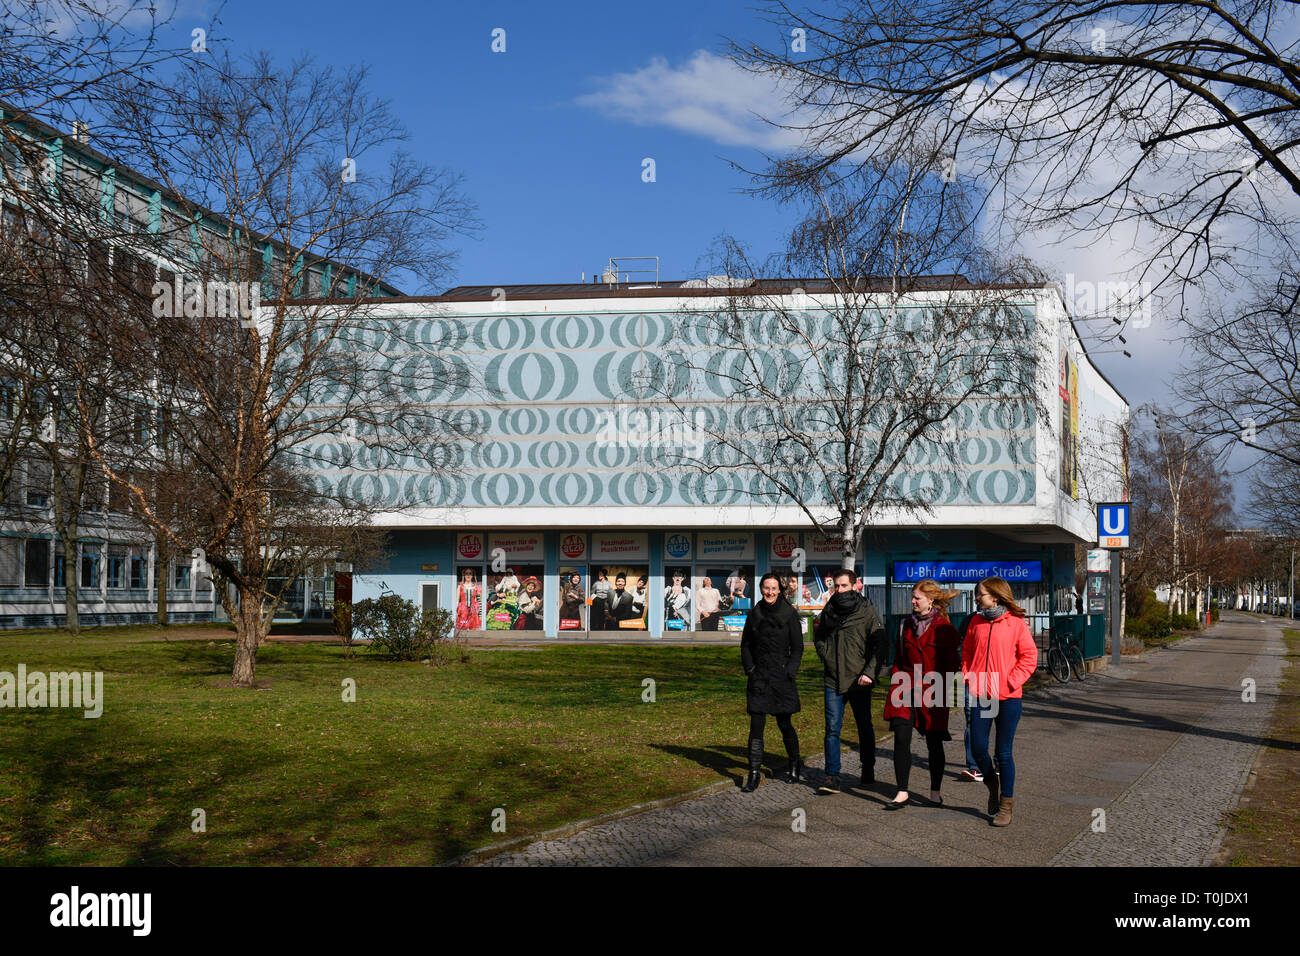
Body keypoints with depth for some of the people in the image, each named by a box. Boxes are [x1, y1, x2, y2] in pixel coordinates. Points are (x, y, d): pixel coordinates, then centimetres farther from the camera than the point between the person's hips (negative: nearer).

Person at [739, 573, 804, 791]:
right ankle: (754, 774, 0)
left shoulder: (789, 614, -1)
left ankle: (795, 765, 28)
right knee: (756, 725, -3)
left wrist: (789, 673, -8)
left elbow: (797, 648, 1)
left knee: (784, 724, 5)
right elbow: (745, 645, 14)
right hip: (759, 678, 2)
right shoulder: (754, 614, 7)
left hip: (781, 676, -2)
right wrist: (750, 669, 2)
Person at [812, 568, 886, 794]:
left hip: (859, 680, -2)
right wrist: (826, 658, 5)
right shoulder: (828, 610, 8)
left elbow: (878, 644, -7)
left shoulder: (866, 611, -3)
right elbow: (818, 637, 22)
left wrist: (870, 672, -16)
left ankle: (868, 771, 26)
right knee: (832, 728, -5)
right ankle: (832, 776, -4)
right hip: (834, 680, 2)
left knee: (864, 728, 11)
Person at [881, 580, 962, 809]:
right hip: (905, 687, 4)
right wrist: (896, 678, 6)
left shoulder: (944, 628, -5)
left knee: (934, 743, 6)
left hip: (932, 690, -4)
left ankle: (935, 791, 22)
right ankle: (902, 793, -2)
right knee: (901, 738, -7)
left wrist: (939, 688, -12)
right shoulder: (907, 624, 11)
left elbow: (952, 663, -4)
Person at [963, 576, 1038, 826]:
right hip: (981, 695, 4)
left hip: (1008, 696, -4)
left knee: (1003, 752, 2)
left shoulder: (1016, 623, -4)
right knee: (978, 747, -1)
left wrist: (1012, 681, -10)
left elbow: (1029, 656, -2)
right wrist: (967, 676, 4)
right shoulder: (976, 622, 8)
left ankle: (1006, 804, 14)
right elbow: (967, 652, 18)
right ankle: (993, 785, 27)